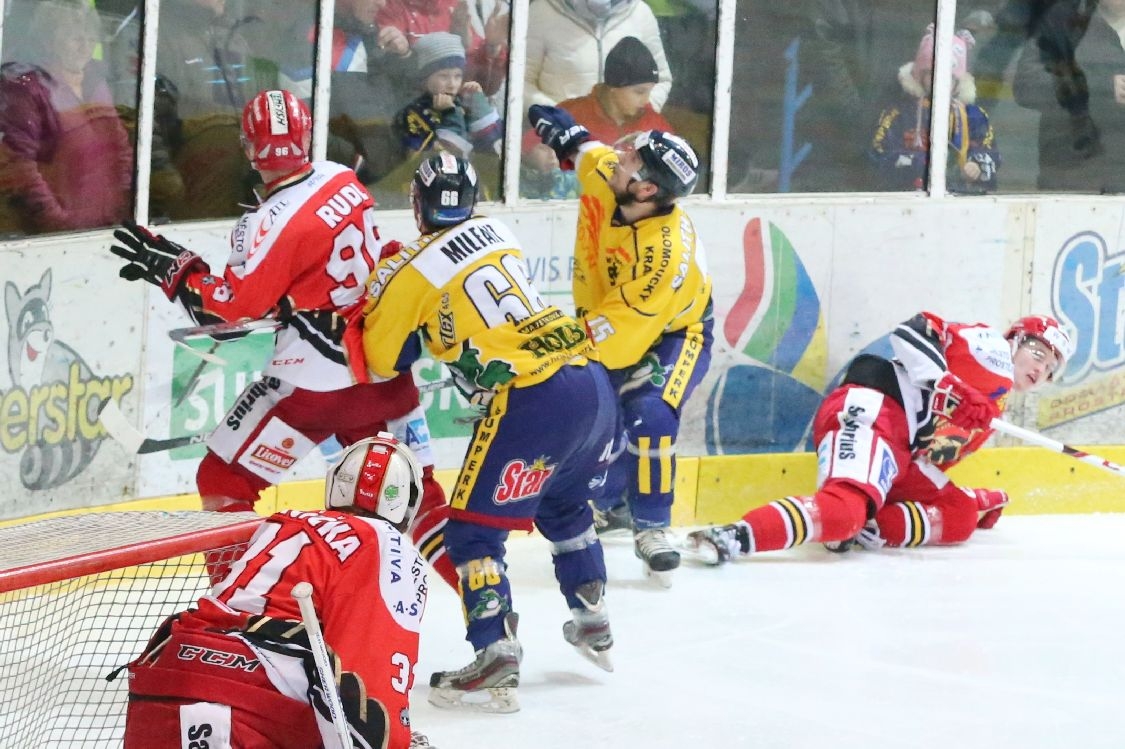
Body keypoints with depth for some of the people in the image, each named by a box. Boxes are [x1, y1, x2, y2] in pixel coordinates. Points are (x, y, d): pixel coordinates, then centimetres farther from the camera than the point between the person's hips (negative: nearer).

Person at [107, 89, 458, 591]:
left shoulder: (279, 220, -19)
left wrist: (172, 268, -6)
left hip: (318, 378, -8)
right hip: (385, 363, 8)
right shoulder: (342, 181, 2)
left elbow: (231, 304, -18)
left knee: (223, 480, 2)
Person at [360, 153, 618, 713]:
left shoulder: (411, 270, -2)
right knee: (562, 505, 31)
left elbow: (381, 361, 9)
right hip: (594, 382, 7)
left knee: (473, 529, 0)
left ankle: (497, 659, -10)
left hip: (534, 400, -7)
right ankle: (593, 624, 41)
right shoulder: (500, 235, 16)